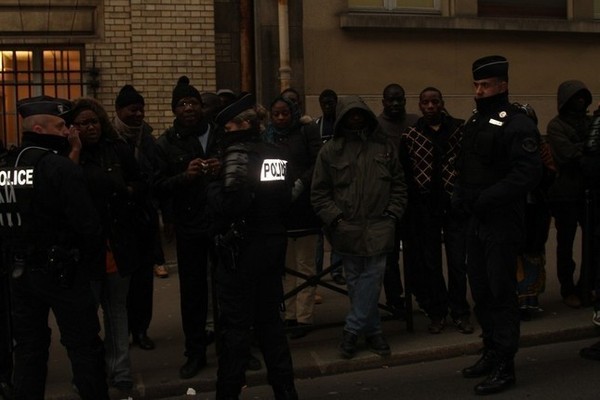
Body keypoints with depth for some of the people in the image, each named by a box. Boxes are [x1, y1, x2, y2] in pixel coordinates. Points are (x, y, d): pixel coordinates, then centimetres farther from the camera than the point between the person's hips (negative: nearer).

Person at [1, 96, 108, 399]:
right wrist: (94, 260, -2)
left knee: (28, 347, 16)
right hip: (61, 271, -6)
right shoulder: (61, 168, -17)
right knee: (84, 346, 5)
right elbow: (87, 224, -20)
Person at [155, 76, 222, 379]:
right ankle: (195, 352, 17)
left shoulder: (221, 135, 5)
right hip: (189, 227, 0)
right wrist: (185, 175, -20)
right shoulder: (165, 144, 4)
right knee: (192, 290, 5)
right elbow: (159, 187, -4)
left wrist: (224, 170, -12)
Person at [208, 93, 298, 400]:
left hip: (241, 250, -7)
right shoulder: (279, 155, 6)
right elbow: (287, 200, 7)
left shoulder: (238, 154, -14)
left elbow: (227, 206, -23)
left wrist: (213, 187, -6)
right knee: (270, 319, 17)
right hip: (273, 246, 7)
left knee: (235, 325, 2)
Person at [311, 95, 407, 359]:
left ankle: (352, 331, 4)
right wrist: (335, 218, -6)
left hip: (378, 228, 1)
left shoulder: (384, 147, 10)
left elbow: (398, 184, 14)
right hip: (347, 228, 0)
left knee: (372, 277, -7)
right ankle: (373, 332, 19)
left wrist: (392, 213, 2)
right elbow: (319, 192, 4)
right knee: (356, 281, 6)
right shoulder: (331, 151, 4)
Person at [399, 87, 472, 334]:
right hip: (425, 209, 1)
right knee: (429, 264, 8)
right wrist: (416, 196, -3)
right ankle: (436, 313, 20)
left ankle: (460, 313, 16)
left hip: (454, 206, -1)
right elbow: (403, 174, 3)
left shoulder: (460, 129, 1)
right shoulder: (409, 136, 4)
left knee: (458, 263, 2)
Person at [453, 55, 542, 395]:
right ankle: (491, 352, 28)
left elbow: (528, 173, -23)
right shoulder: (475, 123, 14)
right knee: (481, 290, 15)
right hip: (476, 221, 8)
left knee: (501, 292, -3)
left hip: (502, 224, -8)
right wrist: (461, 196, 2)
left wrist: (484, 199, -22)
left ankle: (505, 365, 7)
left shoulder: (518, 125, -13)